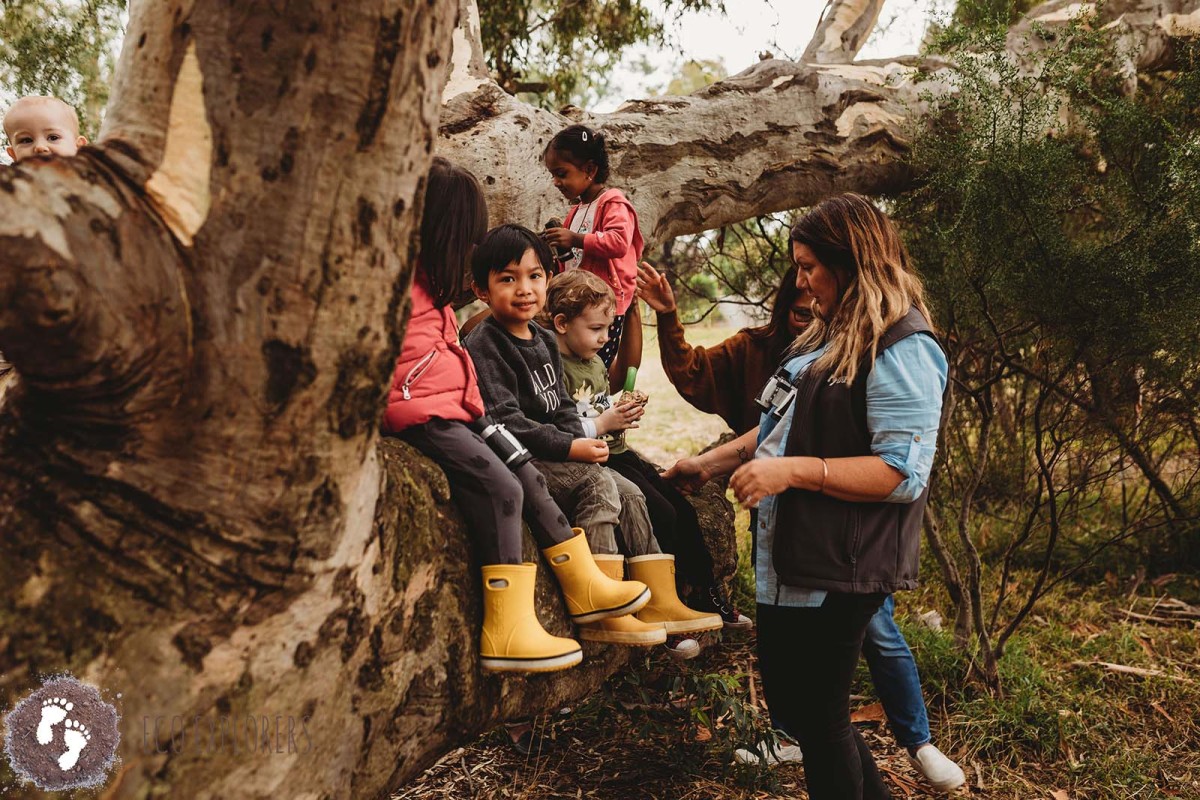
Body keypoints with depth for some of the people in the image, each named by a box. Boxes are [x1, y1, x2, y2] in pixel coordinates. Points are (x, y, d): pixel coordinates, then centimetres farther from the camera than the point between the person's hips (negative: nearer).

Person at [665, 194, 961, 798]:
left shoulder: (902, 351, -16)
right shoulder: (831, 337, 13)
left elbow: (903, 473, -23)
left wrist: (794, 471, -26)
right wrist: (713, 461, 18)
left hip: (836, 573, -10)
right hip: (786, 562, 10)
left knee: (818, 719, 7)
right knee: (791, 707, 20)